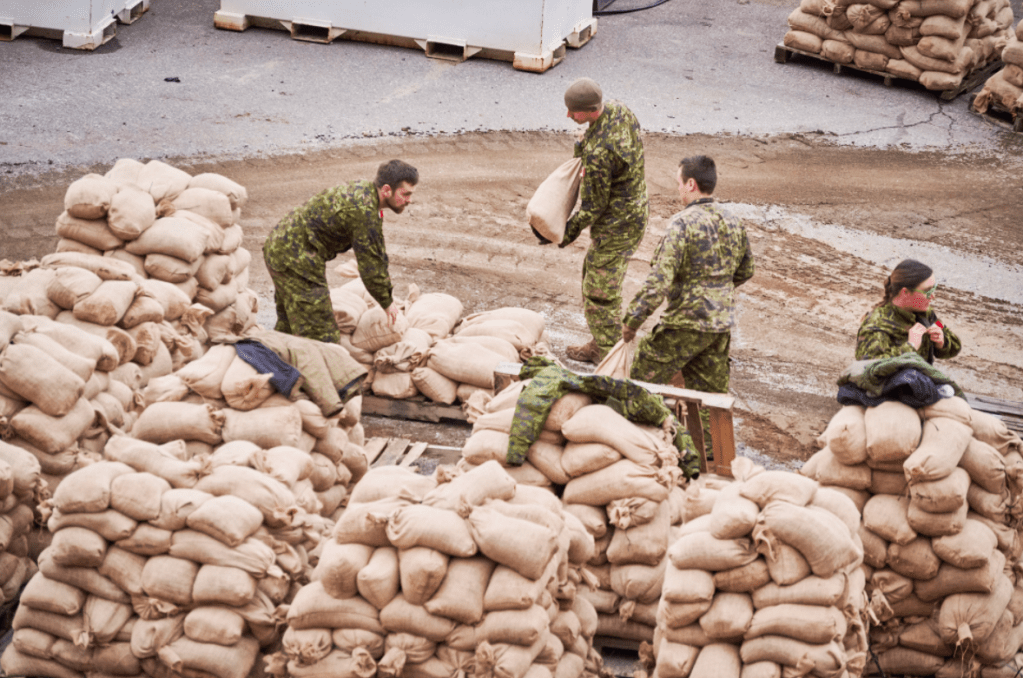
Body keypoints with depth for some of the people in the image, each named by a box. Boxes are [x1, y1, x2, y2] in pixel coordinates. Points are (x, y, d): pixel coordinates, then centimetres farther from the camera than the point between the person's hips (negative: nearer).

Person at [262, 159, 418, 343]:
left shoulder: (362, 190, 8)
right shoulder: (365, 211, -24)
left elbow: (377, 253, 17)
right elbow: (370, 264, -17)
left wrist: (387, 296, 21)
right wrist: (387, 303, -2)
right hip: (294, 258, -11)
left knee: (288, 325, 26)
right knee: (321, 335, -9)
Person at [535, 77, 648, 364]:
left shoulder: (598, 152, -34)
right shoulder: (618, 109, -7)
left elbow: (593, 206, -22)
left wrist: (566, 232, -9)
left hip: (617, 225, -10)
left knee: (600, 292, 3)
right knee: (592, 274, 24)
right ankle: (599, 345, 37)